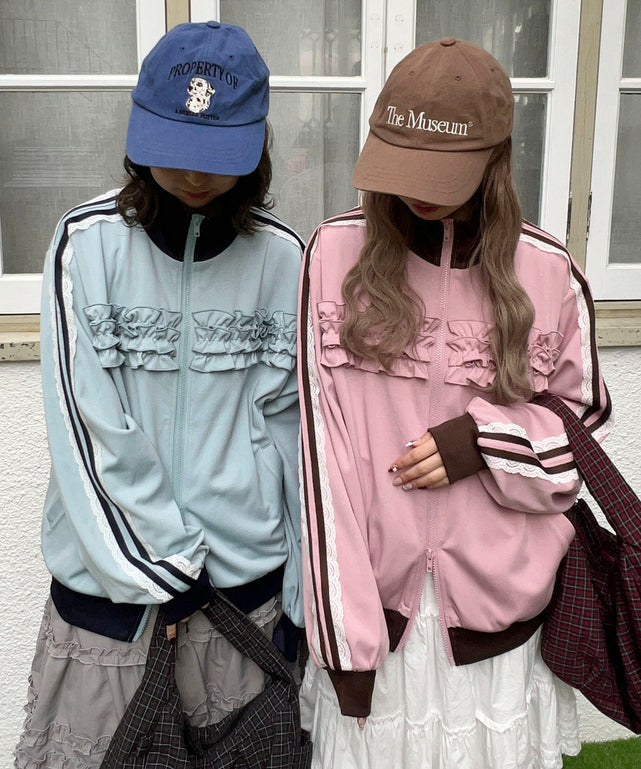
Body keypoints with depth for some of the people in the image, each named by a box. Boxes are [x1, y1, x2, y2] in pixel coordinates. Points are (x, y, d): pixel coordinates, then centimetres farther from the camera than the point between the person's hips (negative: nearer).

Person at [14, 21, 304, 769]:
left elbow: (295, 425, -1)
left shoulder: (281, 256, -3)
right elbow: (84, 425, -10)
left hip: (246, 568, 1)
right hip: (109, 564, -1)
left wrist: (303, 591, 1)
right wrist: (162, 566, -10)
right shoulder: (87, 242, -7)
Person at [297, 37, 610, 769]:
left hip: (496, 606, 1)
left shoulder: (549, 274, -4)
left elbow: (586, 431, 7)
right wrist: (345, 632, -11)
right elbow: (322, 442, -9)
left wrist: (483, 442, -13)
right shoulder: (337, 253, -6)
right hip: (372, 600, 0)